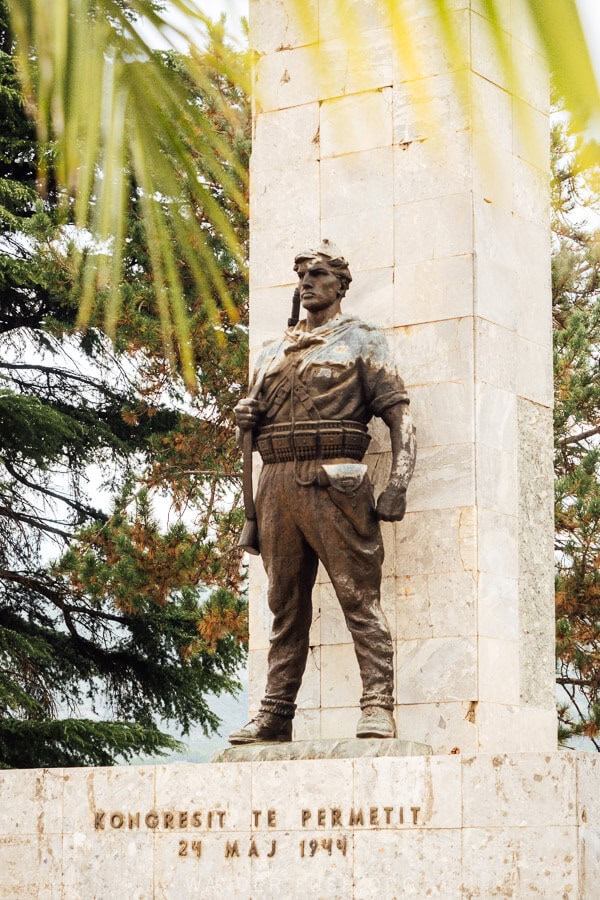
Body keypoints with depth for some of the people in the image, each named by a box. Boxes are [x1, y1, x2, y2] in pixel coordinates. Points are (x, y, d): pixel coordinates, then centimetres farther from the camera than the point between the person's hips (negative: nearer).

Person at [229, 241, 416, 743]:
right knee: (286, 603, 6)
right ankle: (275, 715, 7)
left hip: (334, 481, -5)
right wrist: (246, 418, 4)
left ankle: (378, 708, -13)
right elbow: (255, 419, 30)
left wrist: (398, 485, -14)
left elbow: (399, 414, 0)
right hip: (276, 481, 5)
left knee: (359, 594, -9)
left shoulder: (362, 341, 9)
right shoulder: (273, 354, 24)